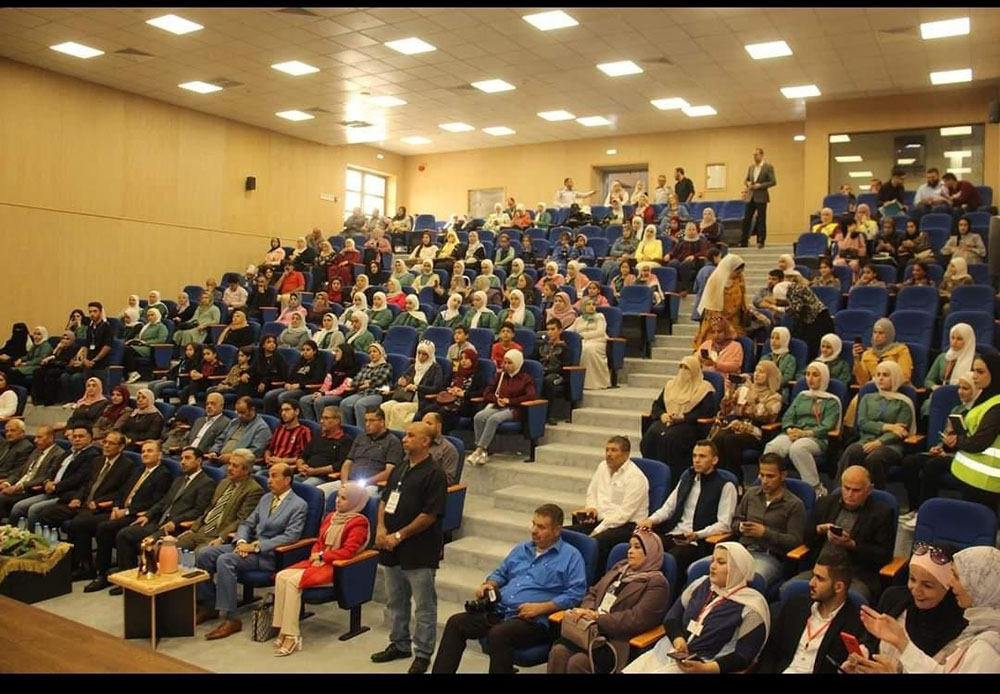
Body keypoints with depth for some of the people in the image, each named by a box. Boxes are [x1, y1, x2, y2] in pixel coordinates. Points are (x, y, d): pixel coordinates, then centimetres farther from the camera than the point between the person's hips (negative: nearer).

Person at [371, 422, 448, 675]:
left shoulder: (434, 474, -12)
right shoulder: (399, 469, 12)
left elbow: (430, 514, -17)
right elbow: (384, 500, 17)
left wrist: (399, 535, -15)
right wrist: (381, 528, 0)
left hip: (420, 551, -8)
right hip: (392, 549, 8)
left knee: (424, 606, 3)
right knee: (395, 601, 19)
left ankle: (423, 654, 15)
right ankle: (399, 644, 34)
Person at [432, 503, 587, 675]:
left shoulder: (571, 556, 1)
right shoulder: (521, 549, 23)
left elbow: (575, 594, -10)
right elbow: (501, 573, 33)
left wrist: (540, 607, -17)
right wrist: (489, 585, 10)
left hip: (533, 621, -7)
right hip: (499, 611, 7)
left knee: (498, 634, -35)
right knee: (456, 622, -11)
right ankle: (440, 671, -6)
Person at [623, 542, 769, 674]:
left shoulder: (751, 607, -7)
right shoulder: (701, 585, 11)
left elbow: (743, 656, -9)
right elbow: (672, 616, 12)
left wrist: (705, 668, -21)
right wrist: (678, 639, -9)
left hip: (704, 665, -5)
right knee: (628, 671, -13)